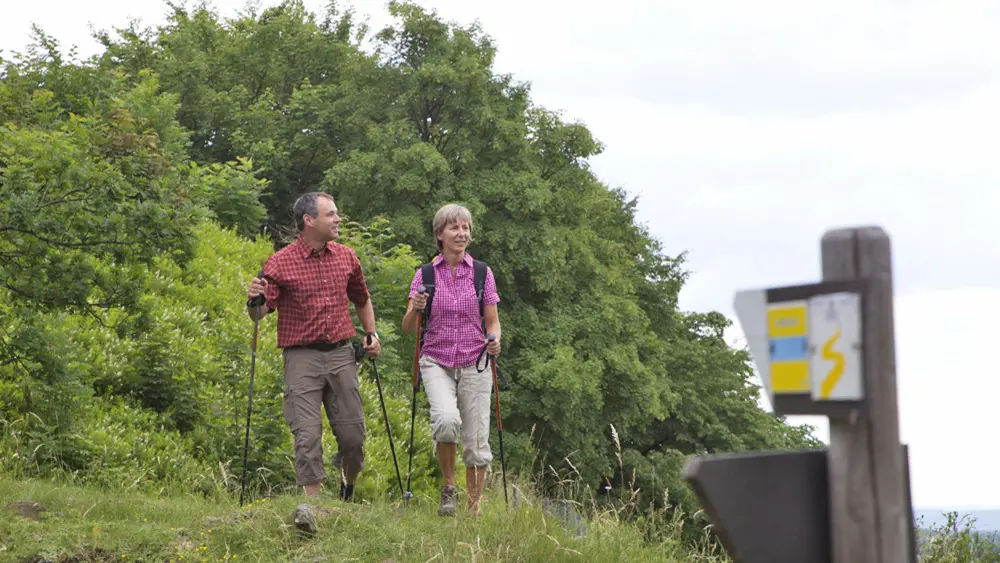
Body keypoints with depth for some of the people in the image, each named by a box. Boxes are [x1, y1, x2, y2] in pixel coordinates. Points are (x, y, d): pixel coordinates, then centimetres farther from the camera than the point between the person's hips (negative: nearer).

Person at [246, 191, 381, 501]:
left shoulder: (346, 257, 10)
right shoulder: (280, 263, -5)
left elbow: (361, 299, 26)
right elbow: (260, 313, -8)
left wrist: (371, 333, 13)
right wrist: (253, 300, -29)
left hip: (341, 354, 4)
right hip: (302, 357, -4)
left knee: (353, 435, 4)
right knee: (308, 435, -10)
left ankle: (348, 486, 32)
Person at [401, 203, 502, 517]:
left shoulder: (482, 273, 4)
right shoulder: (425, 275, 3)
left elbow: (493, 322, 9)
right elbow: (408, 328, 3)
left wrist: (494, 341, -13)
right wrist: (415, 309, -18)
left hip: (474, 365, 1)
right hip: (437, 362, -1)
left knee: (476, 444, -2)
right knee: (447, 420, -28)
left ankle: (474, 510, 14)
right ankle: (448, 488, -6)